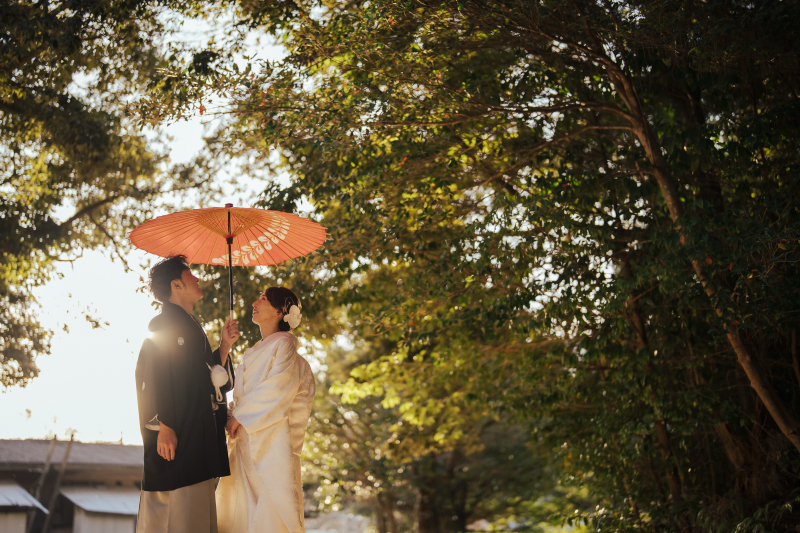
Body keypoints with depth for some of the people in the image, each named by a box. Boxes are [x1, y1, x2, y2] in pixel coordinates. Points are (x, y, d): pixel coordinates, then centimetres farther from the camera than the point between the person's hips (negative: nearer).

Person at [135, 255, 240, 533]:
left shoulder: (191, 327, 24)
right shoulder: (164, 324, -5)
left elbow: (211, 378, 21)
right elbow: (157, 379, -15)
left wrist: (225, 344, 11)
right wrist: (165, 427, -22)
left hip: (199, 443, 9)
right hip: (176, 438, -9)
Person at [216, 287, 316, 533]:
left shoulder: (284, 344, -2)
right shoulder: (255, 352, 22)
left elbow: (279, 388, -14)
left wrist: (241, 416, -12)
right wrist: (234, 414, 1)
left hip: (271, 438, -8)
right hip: (245, 439, 8)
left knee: (273, 503, -10)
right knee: (241, 508, 4)